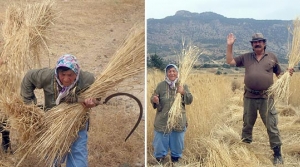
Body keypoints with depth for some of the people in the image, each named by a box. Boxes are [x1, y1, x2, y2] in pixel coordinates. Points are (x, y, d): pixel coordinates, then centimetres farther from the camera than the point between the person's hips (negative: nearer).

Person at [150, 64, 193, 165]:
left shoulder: (183, 85, 2)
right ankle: (160, 156, 30)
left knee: (177, 141, 15)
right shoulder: (161, 85, -3)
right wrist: (154, 100, -27)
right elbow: (153, 99, -2)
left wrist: (183, 93, -18)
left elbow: (189, 101, 1)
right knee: (160, 140, 7)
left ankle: (176, 157, 37)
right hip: (163, 120, -1)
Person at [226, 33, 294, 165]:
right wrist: (230, 45, 2)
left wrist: (287, 73, -10)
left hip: (266, 97, -2)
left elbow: (279, 74, 11)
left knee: (272, 126, 0)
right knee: (247, 124, 16)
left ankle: (277, 154, 13)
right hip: (249, 97, 2)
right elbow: (230, 61, 9)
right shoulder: (246, 57, 9)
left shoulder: (272, 57, 6)